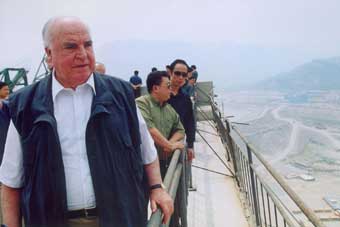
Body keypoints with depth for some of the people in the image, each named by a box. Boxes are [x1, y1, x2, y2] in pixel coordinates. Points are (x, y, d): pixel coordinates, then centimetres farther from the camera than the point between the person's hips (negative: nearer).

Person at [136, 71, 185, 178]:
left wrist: (171, 142, -6)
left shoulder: (170, 109, 14)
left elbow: (180, 130, 17)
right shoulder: (141, 103, -11)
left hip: (165, 162, 8)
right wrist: (170, 145, -14)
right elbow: (149, 130, -23)